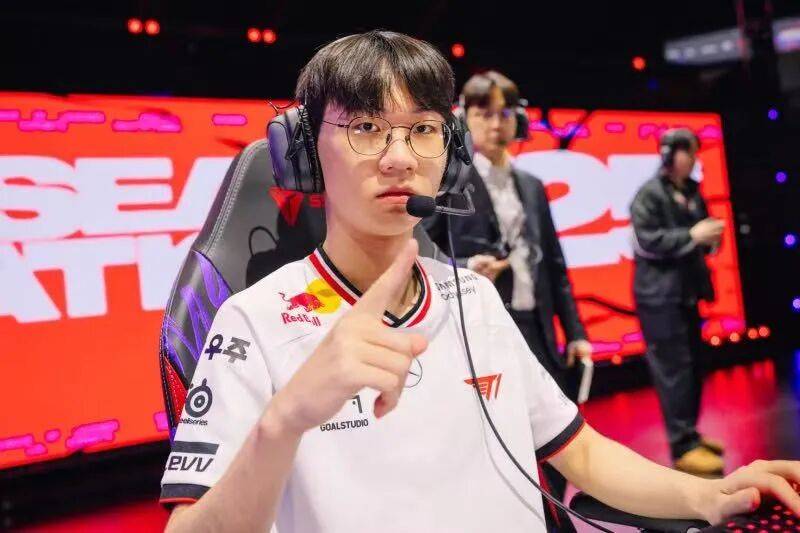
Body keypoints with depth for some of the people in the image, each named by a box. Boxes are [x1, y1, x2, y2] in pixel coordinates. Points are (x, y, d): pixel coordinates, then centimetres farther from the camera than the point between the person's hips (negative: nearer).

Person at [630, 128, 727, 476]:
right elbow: (647, 241, -18)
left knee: (694, 365, 12)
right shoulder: (649, 194, -10)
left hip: (687, 291, 8)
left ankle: (689, 434, 25)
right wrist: (692, 235, -20)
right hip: (659, 294, -8)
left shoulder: (692, 191, 13)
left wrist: (710, 239, -2)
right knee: (674, 369, -7)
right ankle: (683, 447, -2)